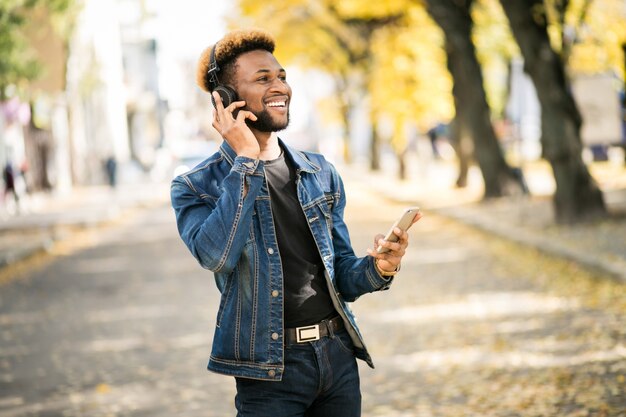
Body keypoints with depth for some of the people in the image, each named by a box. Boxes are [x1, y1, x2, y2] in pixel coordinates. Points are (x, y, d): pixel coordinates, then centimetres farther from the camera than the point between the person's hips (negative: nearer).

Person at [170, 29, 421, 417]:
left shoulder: (322, 173, 9)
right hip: (270, 368, -4)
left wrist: (376, 269, -10)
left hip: (338, 355, 5)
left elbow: (341, 277, 12)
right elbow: (216, 255, -23)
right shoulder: (195, 187, -3)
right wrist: (246, 160, -18)